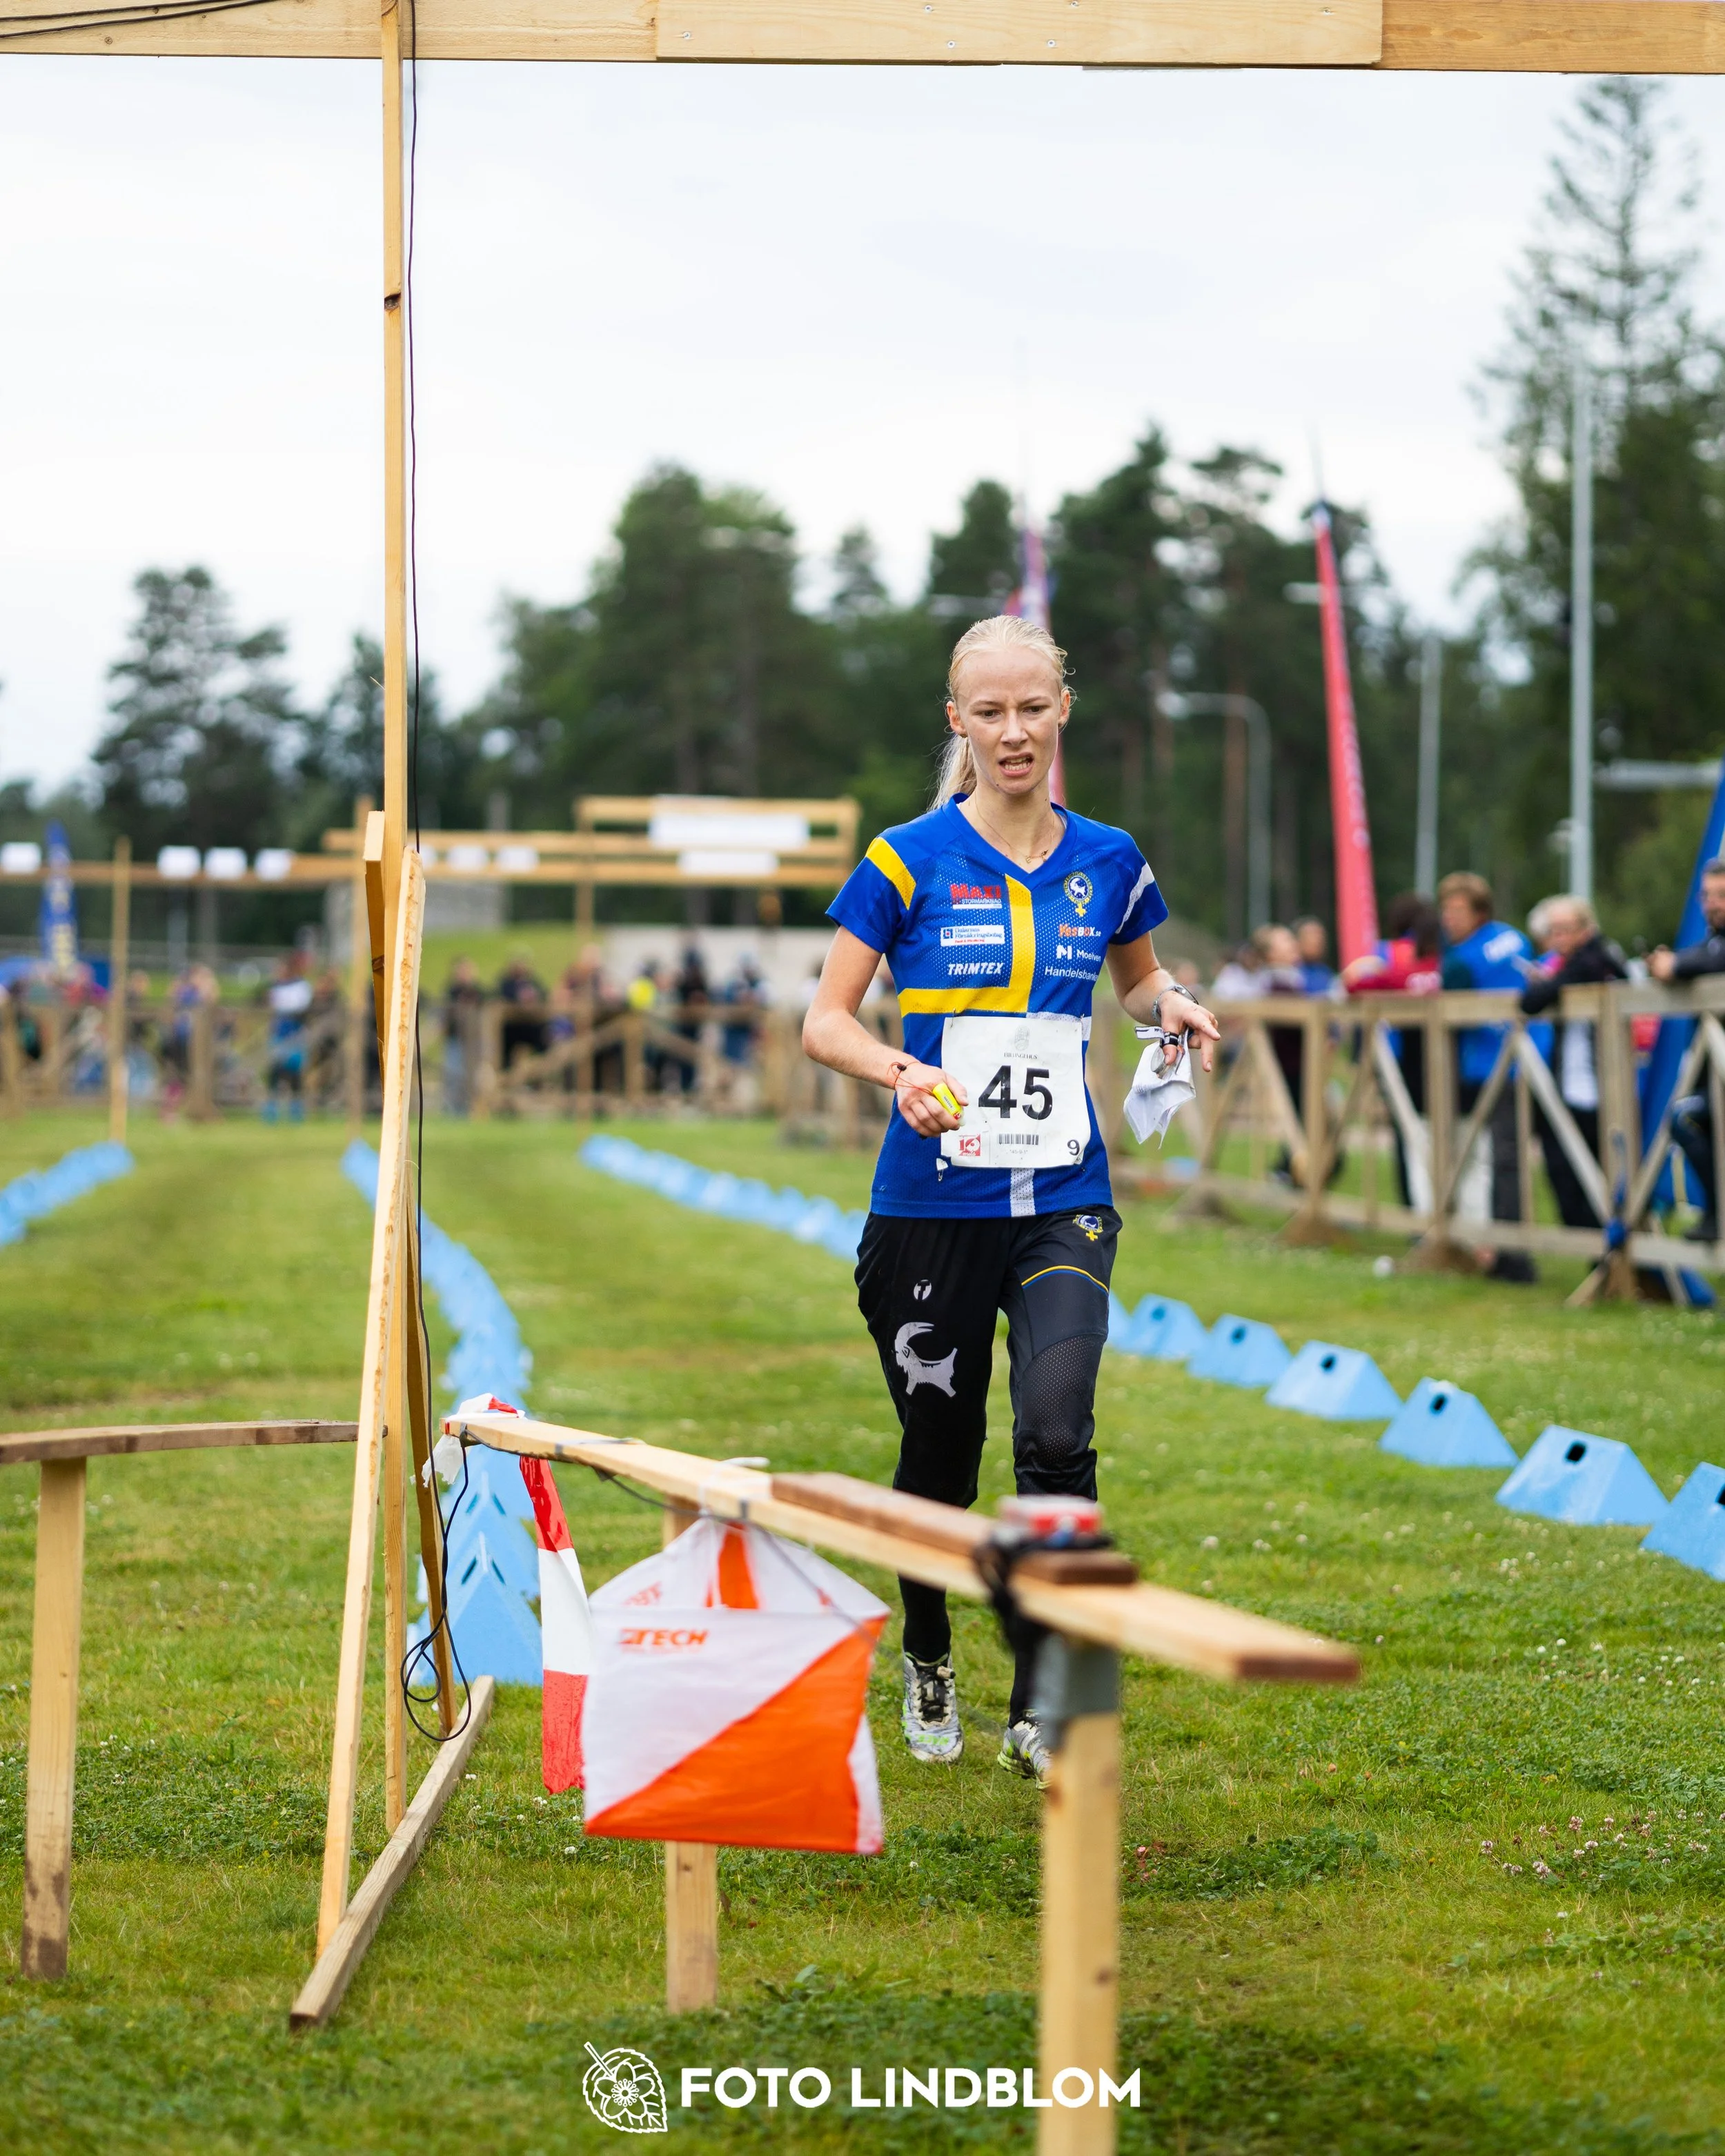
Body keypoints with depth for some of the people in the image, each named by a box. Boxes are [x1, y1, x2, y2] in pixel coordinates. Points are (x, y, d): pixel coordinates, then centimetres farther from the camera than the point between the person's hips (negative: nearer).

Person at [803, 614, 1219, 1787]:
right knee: (940, 1454, 9)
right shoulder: (909, 861, -3)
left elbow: (1140, 978, 24)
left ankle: (1040, 1708, -10)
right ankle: (928, 1661, 37)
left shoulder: (1107, 862, 6)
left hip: (1061, 1203, 1)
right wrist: (900, 1071, -24)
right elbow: (825, 1020, -3)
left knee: (1057, 1432, -19)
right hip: (931, 1206, -1)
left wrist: (1173, 1003, 1)